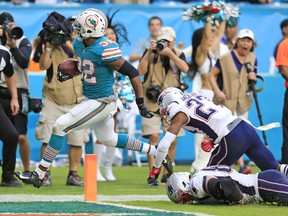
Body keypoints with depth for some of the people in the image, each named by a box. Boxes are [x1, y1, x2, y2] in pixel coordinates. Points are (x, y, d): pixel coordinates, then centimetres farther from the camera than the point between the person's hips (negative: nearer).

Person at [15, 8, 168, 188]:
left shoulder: (105, 50, -26)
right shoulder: (79, 44, 0)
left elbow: (132, 73, -22)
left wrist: (141, 103, -20)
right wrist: (69, 72, 3)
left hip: (101, 102, -10)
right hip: (91, 99, 10)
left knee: (60, 126, -12)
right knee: (108, 139, 26)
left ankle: (39, 175, -6)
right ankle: (154, 151, 41)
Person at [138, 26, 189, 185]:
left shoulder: (178, 54, 6)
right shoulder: (150, 52, 2)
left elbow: (185, 69, -13)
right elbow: (140, 71, -12)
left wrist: (170, 53, -20)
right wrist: (150, 52, -19)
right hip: (152, 102, -2)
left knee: (172, 140, 5)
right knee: (154, 137, -13)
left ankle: (167, 173, 21)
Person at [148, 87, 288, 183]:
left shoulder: (179, 114, 3)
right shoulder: (195, 97, 24)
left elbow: (163, 145, -3)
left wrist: (156, 168, 12)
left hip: (232, 139, -7)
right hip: (247, 127, 7)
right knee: (275, 169, 11)